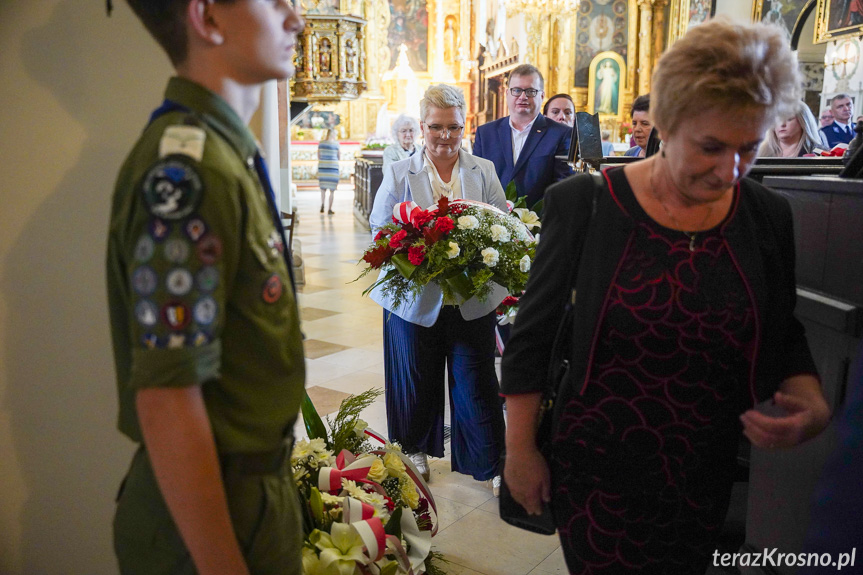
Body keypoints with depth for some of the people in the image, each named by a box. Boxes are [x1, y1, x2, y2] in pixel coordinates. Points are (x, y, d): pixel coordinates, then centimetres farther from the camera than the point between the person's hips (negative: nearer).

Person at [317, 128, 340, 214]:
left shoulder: (320, 143, 3)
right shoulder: (336, 143, -5)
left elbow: (318, 156, 9)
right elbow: (338, 156, 5)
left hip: (322, 166, 3)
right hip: (333, 167, -3)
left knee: (323, 188, 20)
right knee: (332, 190, 5)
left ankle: (322, 204, 3)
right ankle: (329, 209, 2)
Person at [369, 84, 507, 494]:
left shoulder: (484, 172, 6)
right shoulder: (398, 174, 2)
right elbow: (379, 231, 1)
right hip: (416, 298, 0)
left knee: (476, 384, 6)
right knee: (417, 382, 14)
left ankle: (491, 464, 20)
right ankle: (415, 450, 36)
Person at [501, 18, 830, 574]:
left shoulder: (769, 217, -4)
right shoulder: (585, 204, -14)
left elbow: (785, 341, 9)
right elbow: (531, 336, -8)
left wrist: (812, 405, -11)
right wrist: (521, 450, -4)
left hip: (706, 481, 4)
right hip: (597, 475, -3)